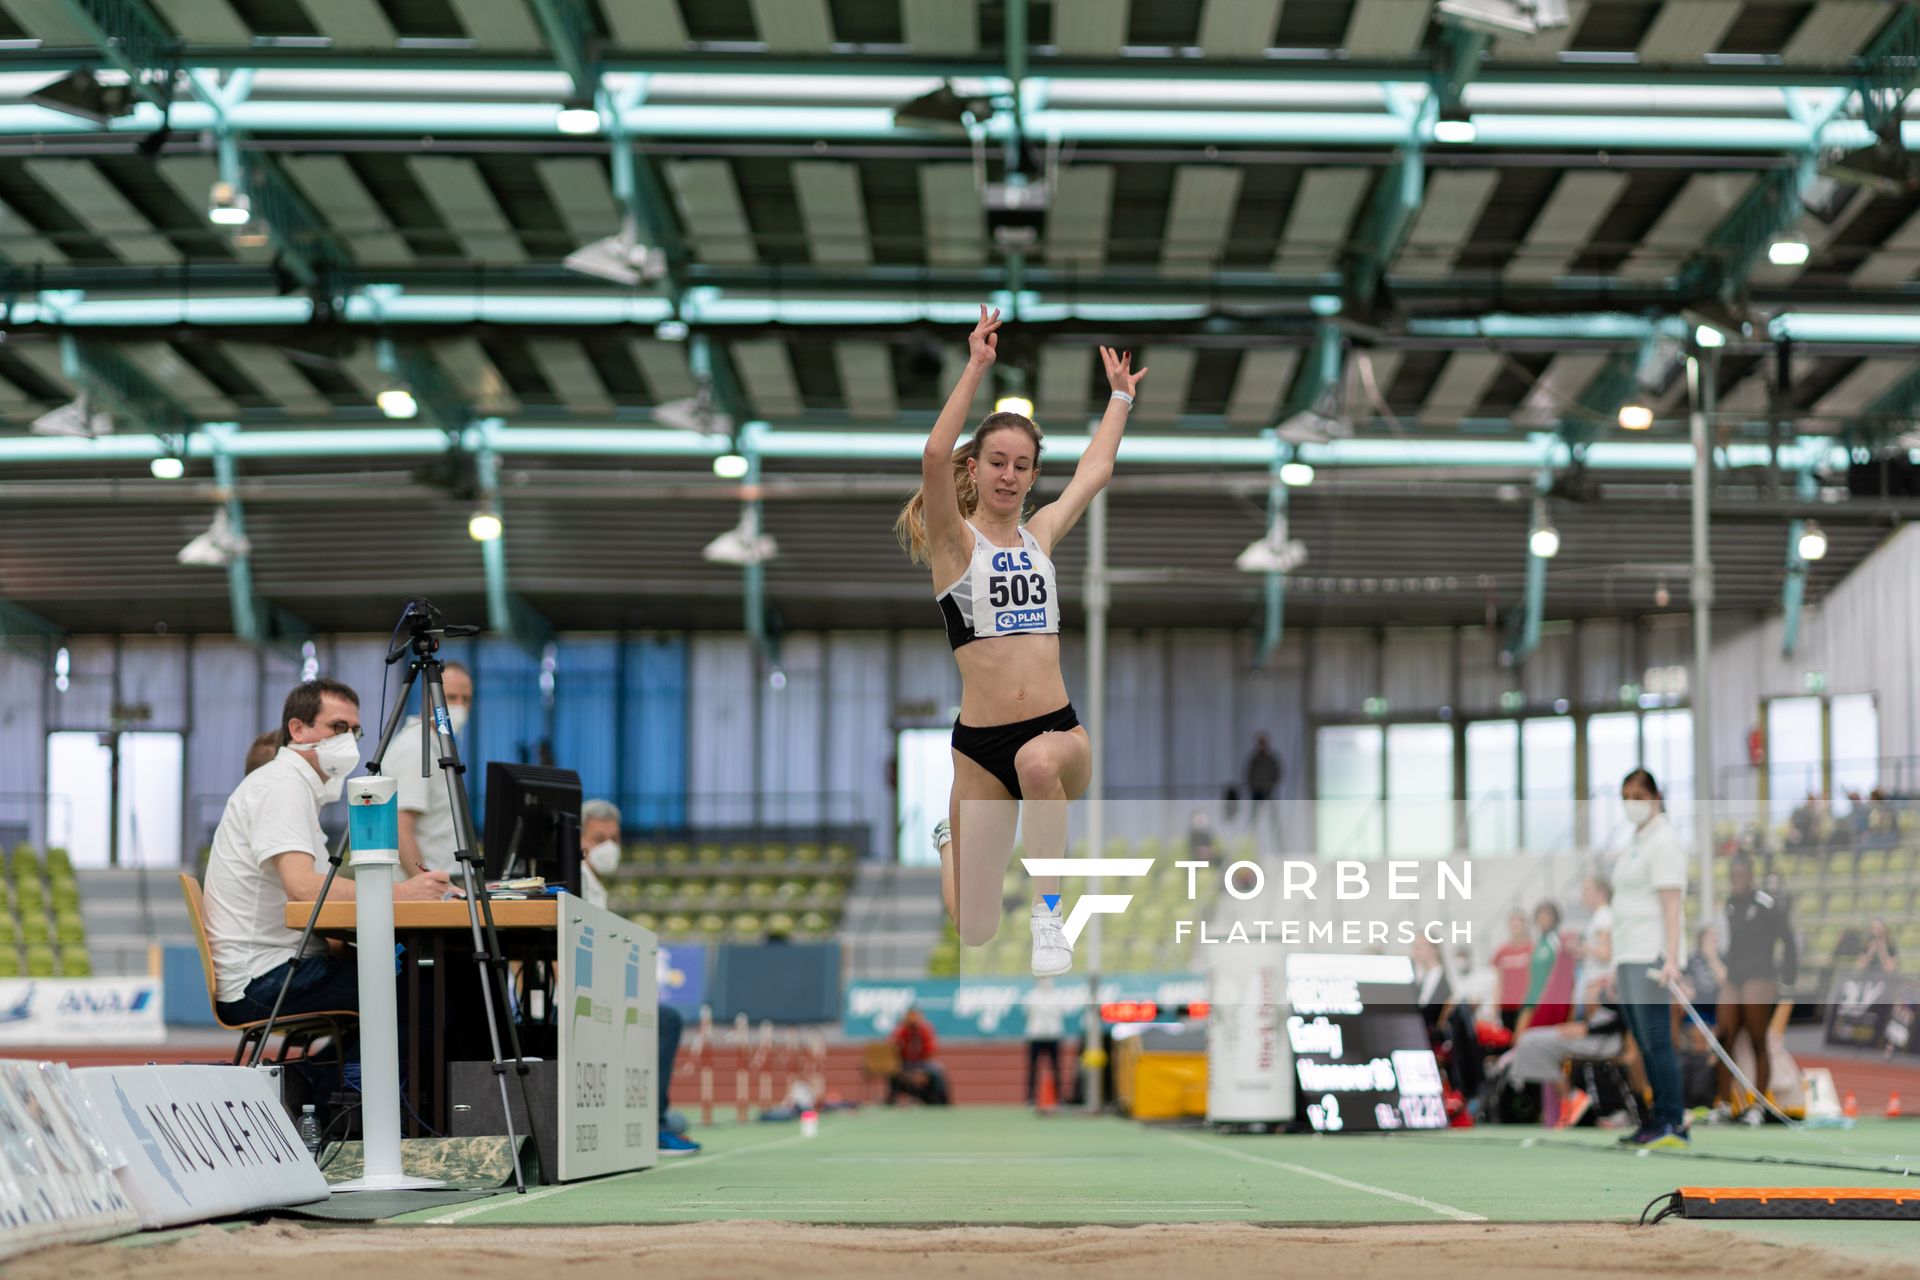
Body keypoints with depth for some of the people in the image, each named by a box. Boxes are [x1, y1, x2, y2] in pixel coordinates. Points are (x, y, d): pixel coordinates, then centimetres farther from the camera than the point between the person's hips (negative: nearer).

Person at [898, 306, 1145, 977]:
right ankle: (953, 835, 42)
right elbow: (935, 456, -18)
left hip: (1058, 731, 2)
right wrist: (976, 369, -20)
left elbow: (1095, 471, 26)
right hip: (980, 745, -2)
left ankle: (1049, 913, -23)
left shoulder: (1039, 535, 12)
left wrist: (1121, 395, 34)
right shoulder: (953, 541, 0)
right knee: (974, 932, 6)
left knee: (1038, 760, -40)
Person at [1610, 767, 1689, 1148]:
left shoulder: (1663, 842, -6)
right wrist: (1617, 963, 21)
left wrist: (1671, 959, -23)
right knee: (1645, 1044, 7)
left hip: (1653, 957, -9)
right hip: (1630, 956, 9)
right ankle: (1657, 1121, 8)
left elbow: (1670, 905, -15)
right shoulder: (1635, 843, 21)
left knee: (1656, 1040, -12)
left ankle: (1673, 1124, -12)